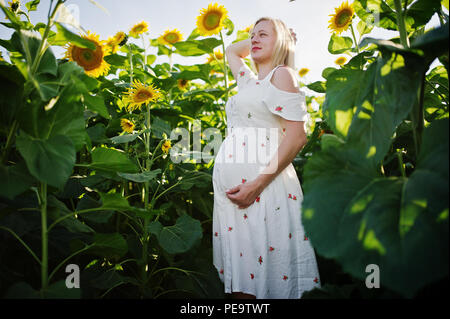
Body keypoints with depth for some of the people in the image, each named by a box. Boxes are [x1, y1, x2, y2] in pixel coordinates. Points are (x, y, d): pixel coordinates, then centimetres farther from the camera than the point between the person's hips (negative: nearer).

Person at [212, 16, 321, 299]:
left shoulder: (281, 74, 1)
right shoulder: (250, 82, 23)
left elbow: (297, 137, -10)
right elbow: (231, 51, 44)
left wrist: (257, 184, -17)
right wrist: (257, 39, 28)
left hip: (263, 189, -7)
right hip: (230, 188, 7)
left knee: (263, 273, -5)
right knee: (239, 281, 8)